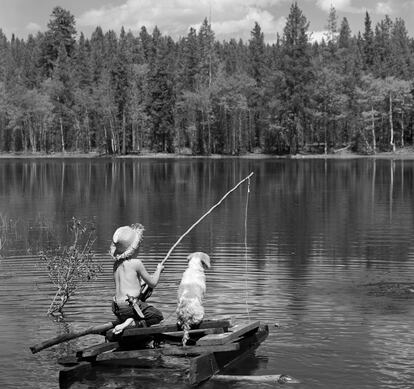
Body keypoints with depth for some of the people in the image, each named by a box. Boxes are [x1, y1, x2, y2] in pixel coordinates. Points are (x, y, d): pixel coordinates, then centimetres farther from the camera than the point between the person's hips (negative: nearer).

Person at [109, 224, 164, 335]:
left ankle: (117, 322, 9)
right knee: (158, 315, 7)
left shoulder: (116, 263, 10)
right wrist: (158, 270, 17)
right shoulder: (136, 263, -10)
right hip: (130, 305, -7)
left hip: (117, 307, 8)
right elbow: (153, 283, -1)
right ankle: (131, 323, -13)